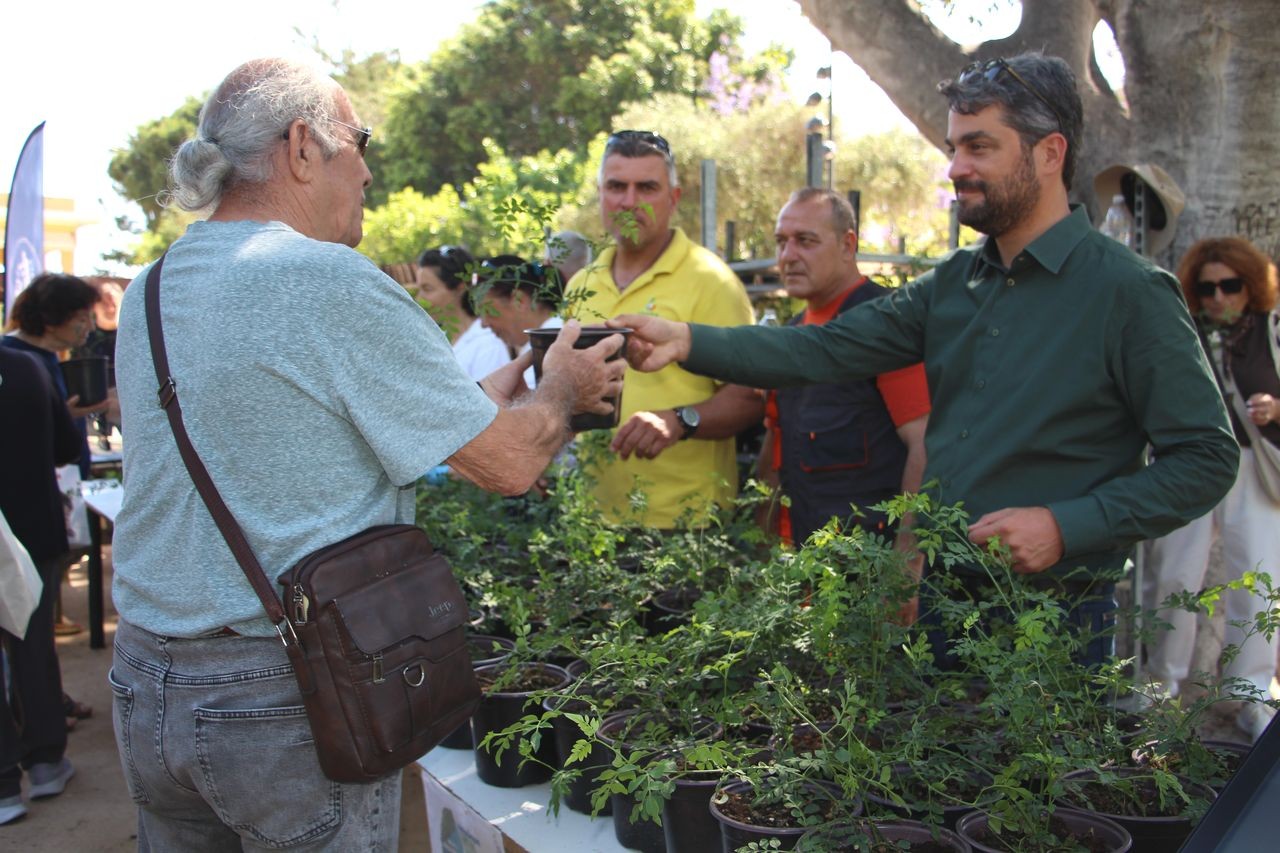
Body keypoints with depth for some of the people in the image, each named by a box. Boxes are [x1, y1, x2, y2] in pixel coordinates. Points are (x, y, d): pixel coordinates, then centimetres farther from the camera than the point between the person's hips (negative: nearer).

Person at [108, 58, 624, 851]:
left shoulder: (147, 293, 7)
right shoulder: (332, 284, -17)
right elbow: (510, 463, -13)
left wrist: (488, 397, 17)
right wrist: (563, 387, 8)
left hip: (143, 687, 7)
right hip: (288, 697, -7)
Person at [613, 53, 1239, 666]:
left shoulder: (1129, 293, -11)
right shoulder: (951, 285, 7)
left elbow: (1207, 458, -11)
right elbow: (828, 350, -1)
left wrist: (1066, 527, -20)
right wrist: (688, 340, -13)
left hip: (1053, 619, -6)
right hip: (941, 599, 6)